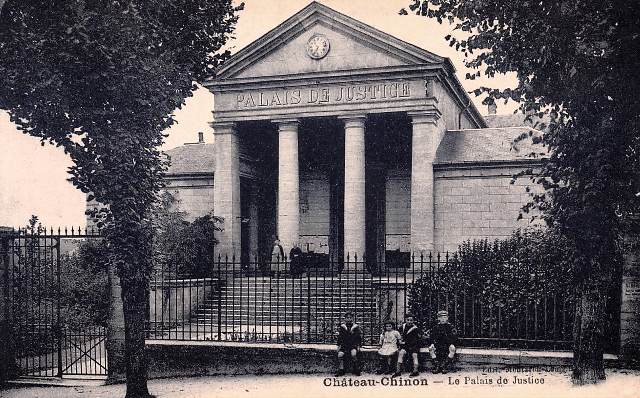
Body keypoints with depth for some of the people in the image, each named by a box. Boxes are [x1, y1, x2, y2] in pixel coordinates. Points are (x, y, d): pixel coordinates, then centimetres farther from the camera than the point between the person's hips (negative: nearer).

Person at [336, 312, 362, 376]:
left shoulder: (356, 327, 5)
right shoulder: (342, 327, 9)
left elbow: (359, 338, 7)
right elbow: (339, 337, 12)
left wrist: (358, 346, -2)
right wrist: (339, 345, 3)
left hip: (353, 346, -2)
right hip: (344, 345, 2)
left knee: (353, 354, -33)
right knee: (340, 354, -25)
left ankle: (356, 370, -20)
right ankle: (341, 370, -15)